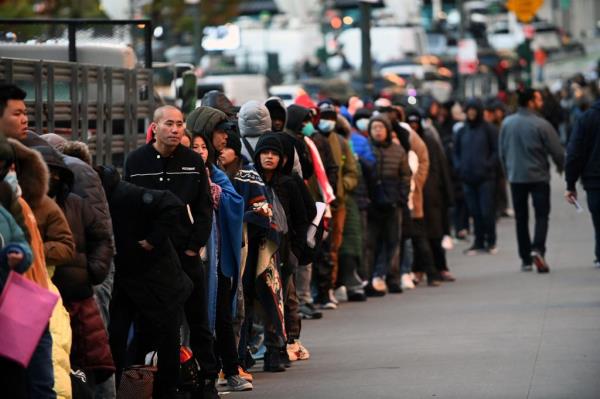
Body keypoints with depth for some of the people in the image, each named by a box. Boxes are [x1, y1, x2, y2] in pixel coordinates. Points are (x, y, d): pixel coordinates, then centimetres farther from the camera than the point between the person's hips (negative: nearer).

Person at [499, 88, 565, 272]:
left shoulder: (507, 124, 1)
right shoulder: (541, 124, -14)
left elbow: (502, 151, 9)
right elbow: (557, 150, -8)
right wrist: (561, 167, 12)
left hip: (516, 177, 4)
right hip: (538, 176, -4)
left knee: (521, 218, 10)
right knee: (541, 215, 0)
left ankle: (525, 259, 11)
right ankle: (537, 249, -22)